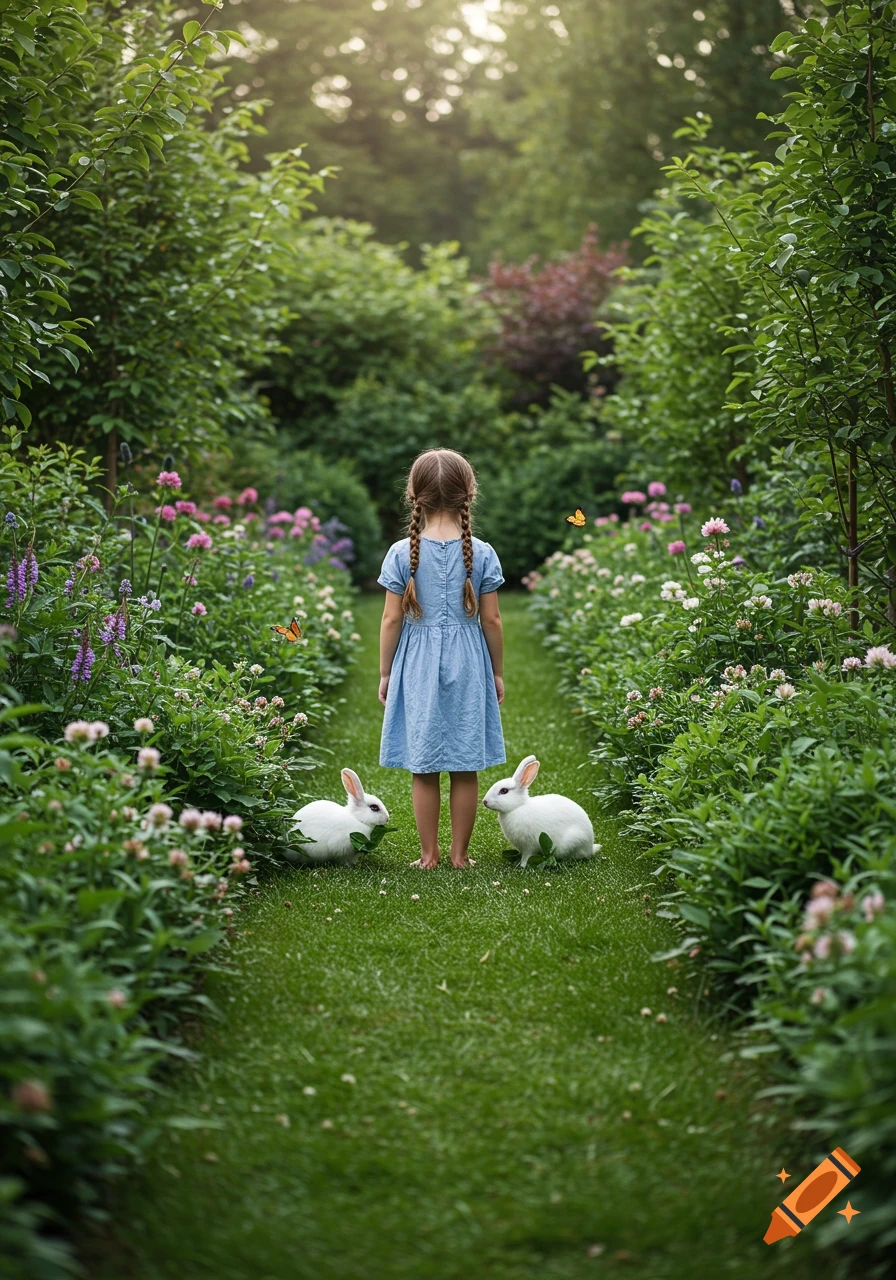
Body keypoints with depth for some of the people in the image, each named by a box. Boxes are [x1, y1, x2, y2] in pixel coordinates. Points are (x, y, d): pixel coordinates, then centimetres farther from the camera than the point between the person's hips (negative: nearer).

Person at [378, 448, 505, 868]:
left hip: (418, 667, 0)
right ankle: (459, 853, 13)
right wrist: (497, 672, 11)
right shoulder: (481, 554, -5)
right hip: (467, 665, 0)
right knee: (466, 769, 8)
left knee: (424, 769, 7)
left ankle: (428, 855, 12)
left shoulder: (402, 553, -6)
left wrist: (385, 673, 6)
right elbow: (491, 620, -1)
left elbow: (392, 620, -4)